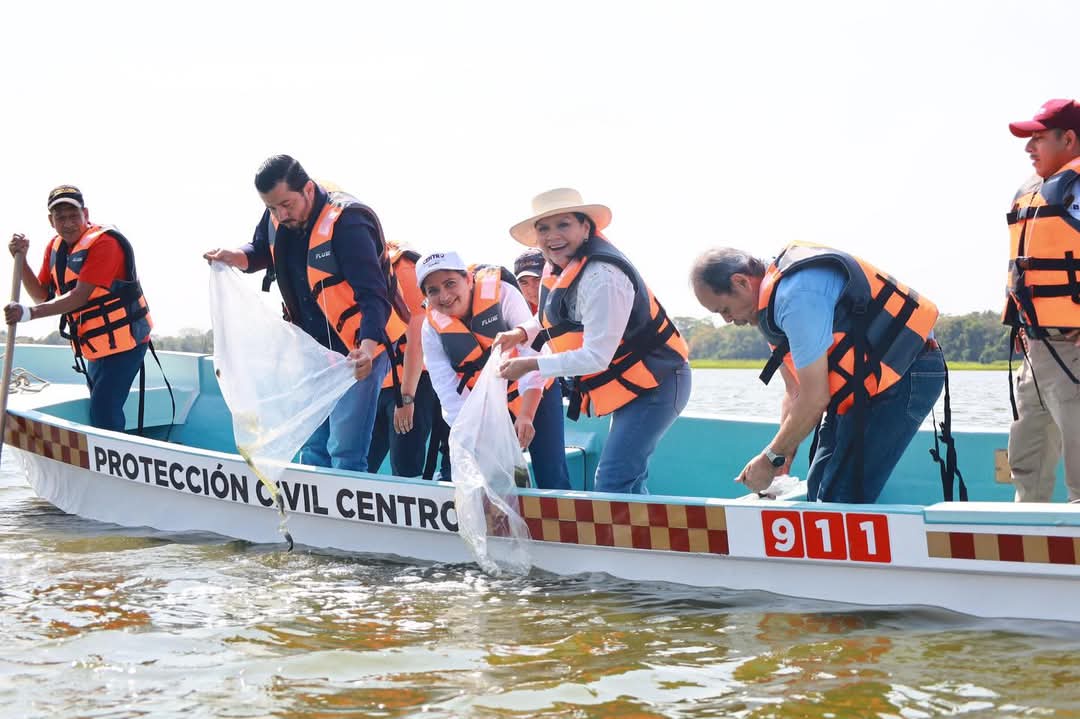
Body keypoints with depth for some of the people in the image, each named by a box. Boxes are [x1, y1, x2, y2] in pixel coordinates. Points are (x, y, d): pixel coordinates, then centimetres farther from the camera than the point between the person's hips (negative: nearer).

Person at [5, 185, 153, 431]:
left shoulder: (103, 242, -20)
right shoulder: (55, 246, 7)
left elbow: (80, 297, -27)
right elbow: (42, 296, 7)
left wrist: (29, 313, -34)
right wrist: (21, 259, -7)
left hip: (122, 343, -9)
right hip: (94, 347, 9)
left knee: (104, 416, -16)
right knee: (99, 411, 15)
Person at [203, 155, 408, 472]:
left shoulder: (346, 221, -24)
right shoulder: (277, 218, -2)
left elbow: (372, 294, -29)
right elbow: (262, 251, 20)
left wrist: (367, 347, -44)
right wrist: (236, 257, -4)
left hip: (358, 351, -8)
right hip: (314, 350, 8)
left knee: (344, 452, -11)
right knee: (312, 447, 12)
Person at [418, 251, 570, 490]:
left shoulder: (502, 294, -24)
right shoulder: (433, 328, -14)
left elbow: (532, 353, -28)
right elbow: (450, 393, -18)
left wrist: (526, 416, -37)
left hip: (535, 396, -3)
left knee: (552, 479, -3)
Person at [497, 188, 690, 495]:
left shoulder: (601, 276, -26)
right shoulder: (558, 267, 4)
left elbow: (596, 356, -26)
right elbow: (553, 317, 21)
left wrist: (531, 364, -20)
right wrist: (522, 333, 0)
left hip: (654, 385, -10)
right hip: (629, 386, 10)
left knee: (612, 484, -18)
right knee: (629, 482, 14)